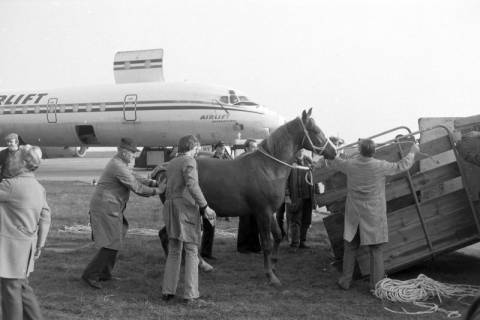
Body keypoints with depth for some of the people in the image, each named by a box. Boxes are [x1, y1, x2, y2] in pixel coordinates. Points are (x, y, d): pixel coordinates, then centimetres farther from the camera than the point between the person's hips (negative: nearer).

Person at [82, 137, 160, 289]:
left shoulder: (118, 163, 15)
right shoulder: (119, 167, -18)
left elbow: (134, 179, 21)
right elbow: (137, 188, -17)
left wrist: (151, 182, 9)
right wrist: (155, 191, -4)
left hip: (108, 208, 11)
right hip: (106, 208, -11)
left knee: (114, 241, 14)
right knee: (112, 244, -10)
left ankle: (104, 273, 21)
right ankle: (90, 274, -6)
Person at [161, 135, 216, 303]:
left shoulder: (171, 164, 16)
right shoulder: (189, 161, -8)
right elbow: (192, 185, -24)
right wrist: (205, 207, -20)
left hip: (171, 207, 7)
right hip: (187, 208, -7)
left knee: (174, 251, 15)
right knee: (191, 251, 0)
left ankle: (168, 291, 12)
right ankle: (190, 294, -2)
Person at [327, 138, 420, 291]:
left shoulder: (350, 165, -8)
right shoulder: (380, 166, -15)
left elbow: (334, 162, 12)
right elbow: (402, 166, -2)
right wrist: (413, 152, 15)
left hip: (354, 215, 2)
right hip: (374, 215, -2)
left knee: (350, 247, 12)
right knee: (376, 250, 5)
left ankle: (345, 281, 16)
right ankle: (376, 284, 5)